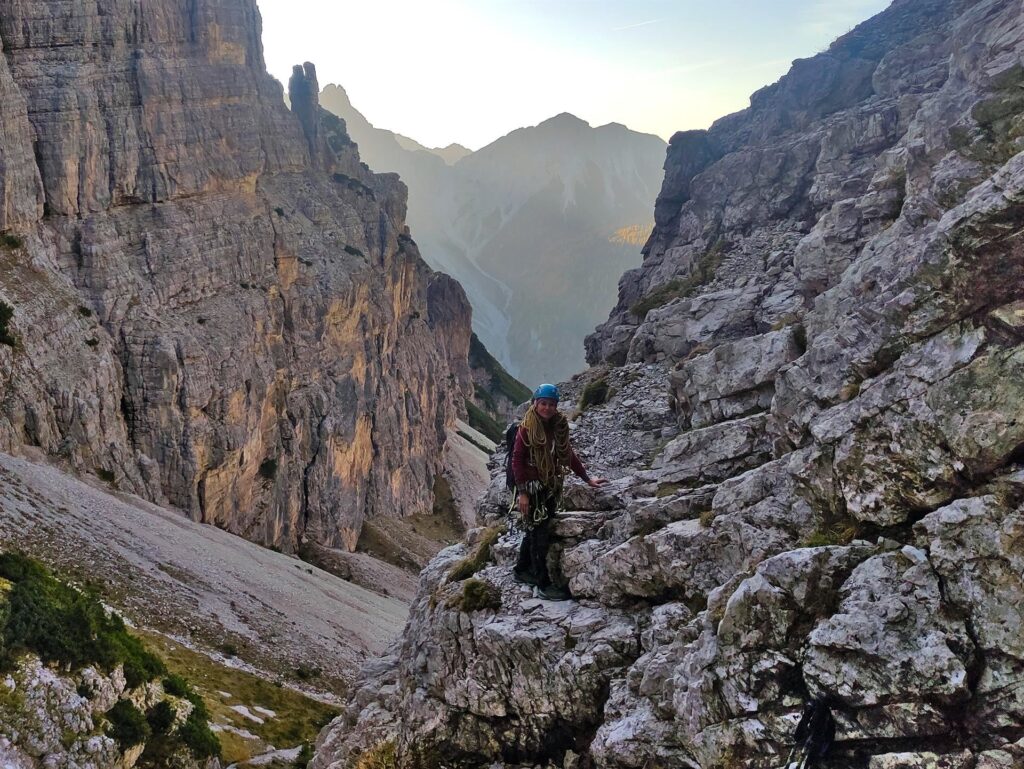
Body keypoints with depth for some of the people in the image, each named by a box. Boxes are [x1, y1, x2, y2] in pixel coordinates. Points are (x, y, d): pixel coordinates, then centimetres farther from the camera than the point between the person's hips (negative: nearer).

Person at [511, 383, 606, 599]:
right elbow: (517, 460, -12)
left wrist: (587, 478, 12)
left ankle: (522, 570, 33)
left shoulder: (559, 426, 4)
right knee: (539, 534, -3)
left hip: (552, 487, 6)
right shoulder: (526, 429, -13)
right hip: (533, 487, -6)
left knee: (536, 530, 17)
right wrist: (522, 492, -16)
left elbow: (569, 454, 13)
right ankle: (543, 583, 3)